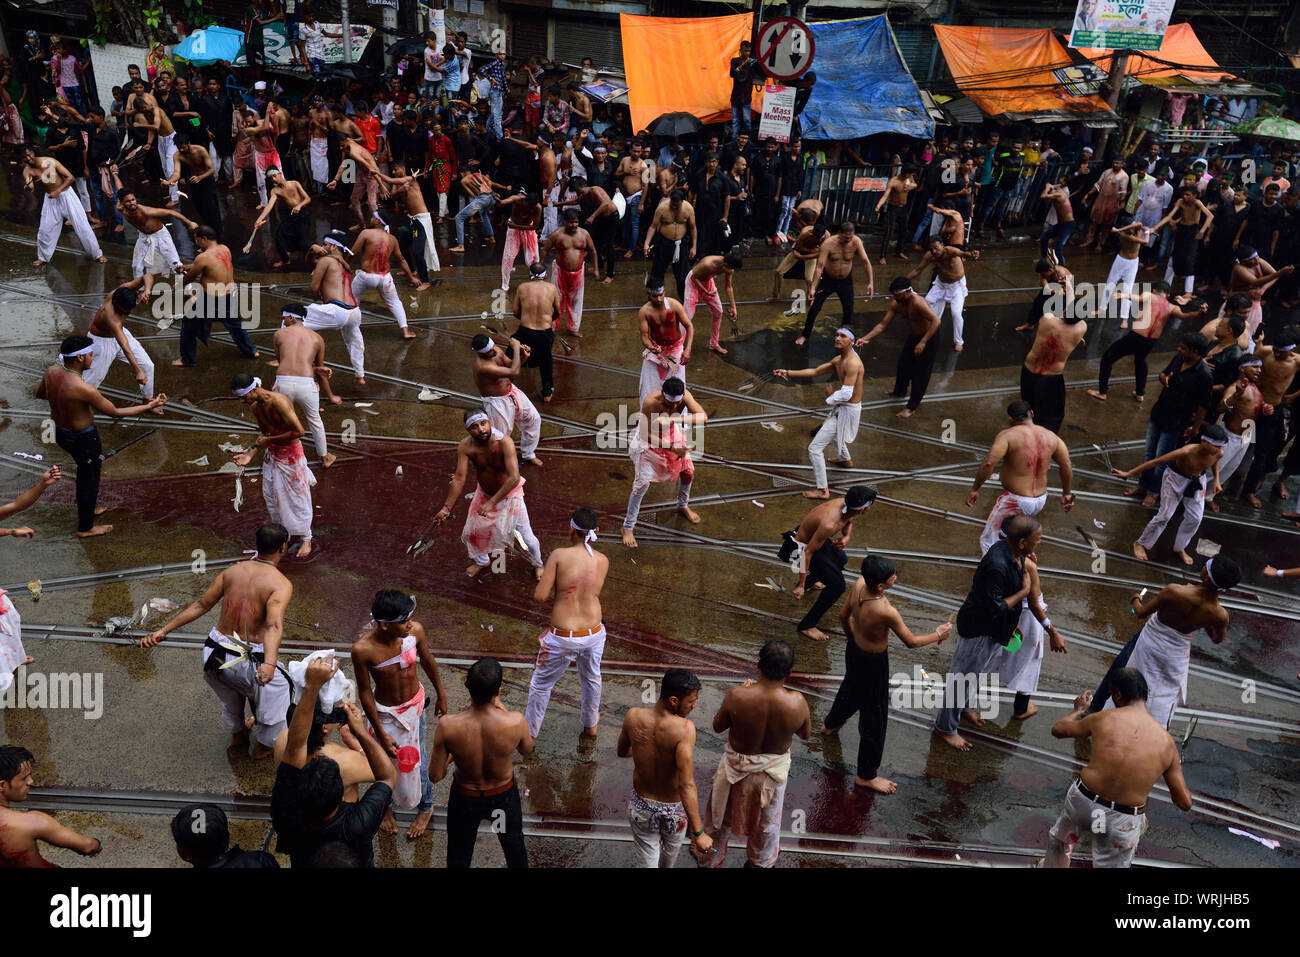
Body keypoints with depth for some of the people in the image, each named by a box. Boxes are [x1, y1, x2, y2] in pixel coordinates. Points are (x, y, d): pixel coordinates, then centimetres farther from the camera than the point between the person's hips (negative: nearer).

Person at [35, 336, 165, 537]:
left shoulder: (51, 372, -11)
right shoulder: (84, 389, -34)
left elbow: (39, 394, 10)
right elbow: (115, 413, -23)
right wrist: (149, 406, -17)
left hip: (60, 433, 8)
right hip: (83, 439, -8)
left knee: (86, 471, 31)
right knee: (89, 480, 13)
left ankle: (88, 508, 51)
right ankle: (85, 528, 30)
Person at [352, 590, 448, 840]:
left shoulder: (415, 631, -25)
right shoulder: (362, 649, -32)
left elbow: (427, 660, -3)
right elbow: (364, 692, -18)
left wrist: (440, 693, 10)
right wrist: (381, 733, -12)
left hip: (415, 705, 2)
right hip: (384, 711, -1)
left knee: (417, 760, 17)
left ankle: (425, 807, 48)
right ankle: (386, 806, 54)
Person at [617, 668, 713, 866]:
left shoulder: (633, 716, -18)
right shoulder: (684, 729, -33)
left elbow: (622, 752, 2)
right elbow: (686, 785, -35)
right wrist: (699, 833, -29)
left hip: (641, 806, 2)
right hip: (673, 808, -1)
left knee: (647, 861, 20)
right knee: (670, 853, 31)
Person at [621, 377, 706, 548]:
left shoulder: (684, 395, -30)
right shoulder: (650, 402, -39)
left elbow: (703, 417, -43)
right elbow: (647, 435, -30)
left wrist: (672, 419, -53)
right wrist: (672, 448, -37)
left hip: (672, 435, 5)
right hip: (649, 439, -5)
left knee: (688, 471, 16)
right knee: (643, 482, -10)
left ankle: (683, 506, 47)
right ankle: (628, 527, 5)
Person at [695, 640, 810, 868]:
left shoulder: (737, 696, -30)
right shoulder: (797, 702, -27)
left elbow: (718, 726, -11)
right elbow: (806, 734, -7)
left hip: (738, 768, -1)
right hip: (775, 769, 1)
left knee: (722, 815, 26)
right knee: (768, 821, 30)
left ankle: (709, 860, 50)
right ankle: (761, 862, 54)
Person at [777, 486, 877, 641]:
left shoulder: (845, 505, -17)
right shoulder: (829, 524, -41)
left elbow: (848, 523, 8)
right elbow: (808, 553, -34)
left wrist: (847, 537, -15)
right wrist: (800, 586, -27)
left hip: (812, 535, 9)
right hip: (803, 546, -9)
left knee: (841, 560, 33)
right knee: (837, 586, -10)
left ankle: (810, 582, 58)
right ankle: (806, 625, 2)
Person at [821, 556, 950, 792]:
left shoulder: (858, 585, -18)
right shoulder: (886, 612, -38)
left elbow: (844, 615, 1)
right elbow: (912, 642, -22)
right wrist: (938, 635, -4)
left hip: (854, 650, 8)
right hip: (873, 663, -8)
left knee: (851, 688, 38)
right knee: (874, 718, 11)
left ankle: (830, 724, 67)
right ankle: (866, 775, 28)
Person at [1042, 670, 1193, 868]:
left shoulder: (1103, 719, -8)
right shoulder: (1166, 742, -6)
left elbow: (1058, 729, 10)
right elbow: (1185, 803, 0)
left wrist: (1079, 710, 30)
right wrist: (1176, 768, 19)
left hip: (1081, 802, 0)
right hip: (1122, 822, 0)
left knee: (1059, 840, 31)